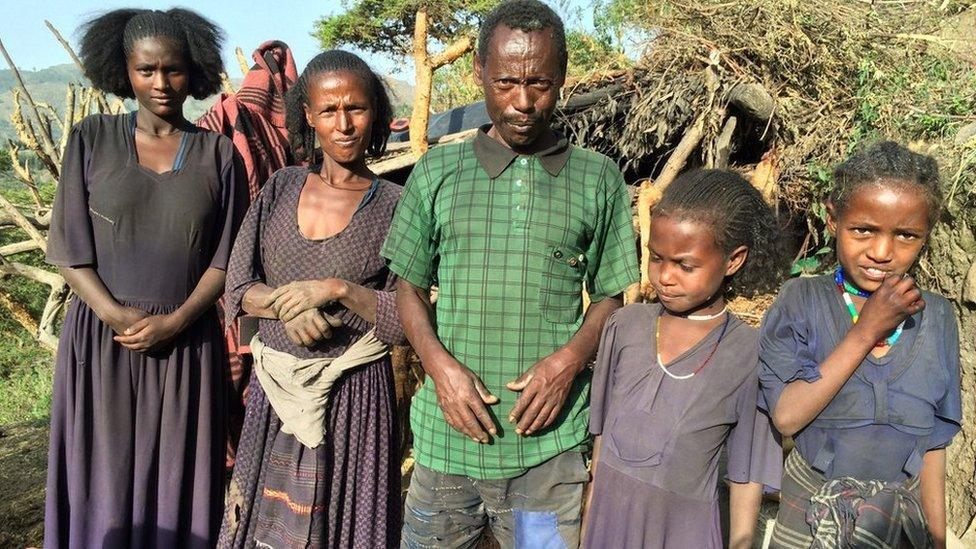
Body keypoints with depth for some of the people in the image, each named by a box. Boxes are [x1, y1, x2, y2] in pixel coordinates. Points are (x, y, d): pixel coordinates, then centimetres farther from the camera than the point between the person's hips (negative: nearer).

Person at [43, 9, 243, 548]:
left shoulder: (218, 153, 2)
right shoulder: (91, 140, 1)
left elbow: (224, 258, 0)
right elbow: (70, 248, 0)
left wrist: (173, 322, -12)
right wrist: (117, 316, -13)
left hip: (186, 341, 0)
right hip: (101, 336, 0)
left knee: (176, 479, 9)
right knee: (103, 478, 9)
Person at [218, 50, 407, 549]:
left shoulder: (394, 206, -6)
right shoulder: (281, 188, 4)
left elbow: (407, 321, -8)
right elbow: (238, 288, 2)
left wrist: (337, 289, -20)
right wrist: (286, 304, -17)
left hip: (353, 394, -3)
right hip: (275, 389, 3)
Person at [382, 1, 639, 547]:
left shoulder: (598, 179, 1)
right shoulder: (437, 172, 3)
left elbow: (611, 297, 7)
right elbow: (410, 288, 7)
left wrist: (570, 359, -11)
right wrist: (440, 364, -9)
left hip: (550, 445, -1)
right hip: (448, 436, 1)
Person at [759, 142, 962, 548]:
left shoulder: (936, 318, -5)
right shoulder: (801, 300, -14)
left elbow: (932, 440, 2)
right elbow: (787, 417, -23)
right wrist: (865, 332, -24)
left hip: (901, 516, 3)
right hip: (812, 514, -2)